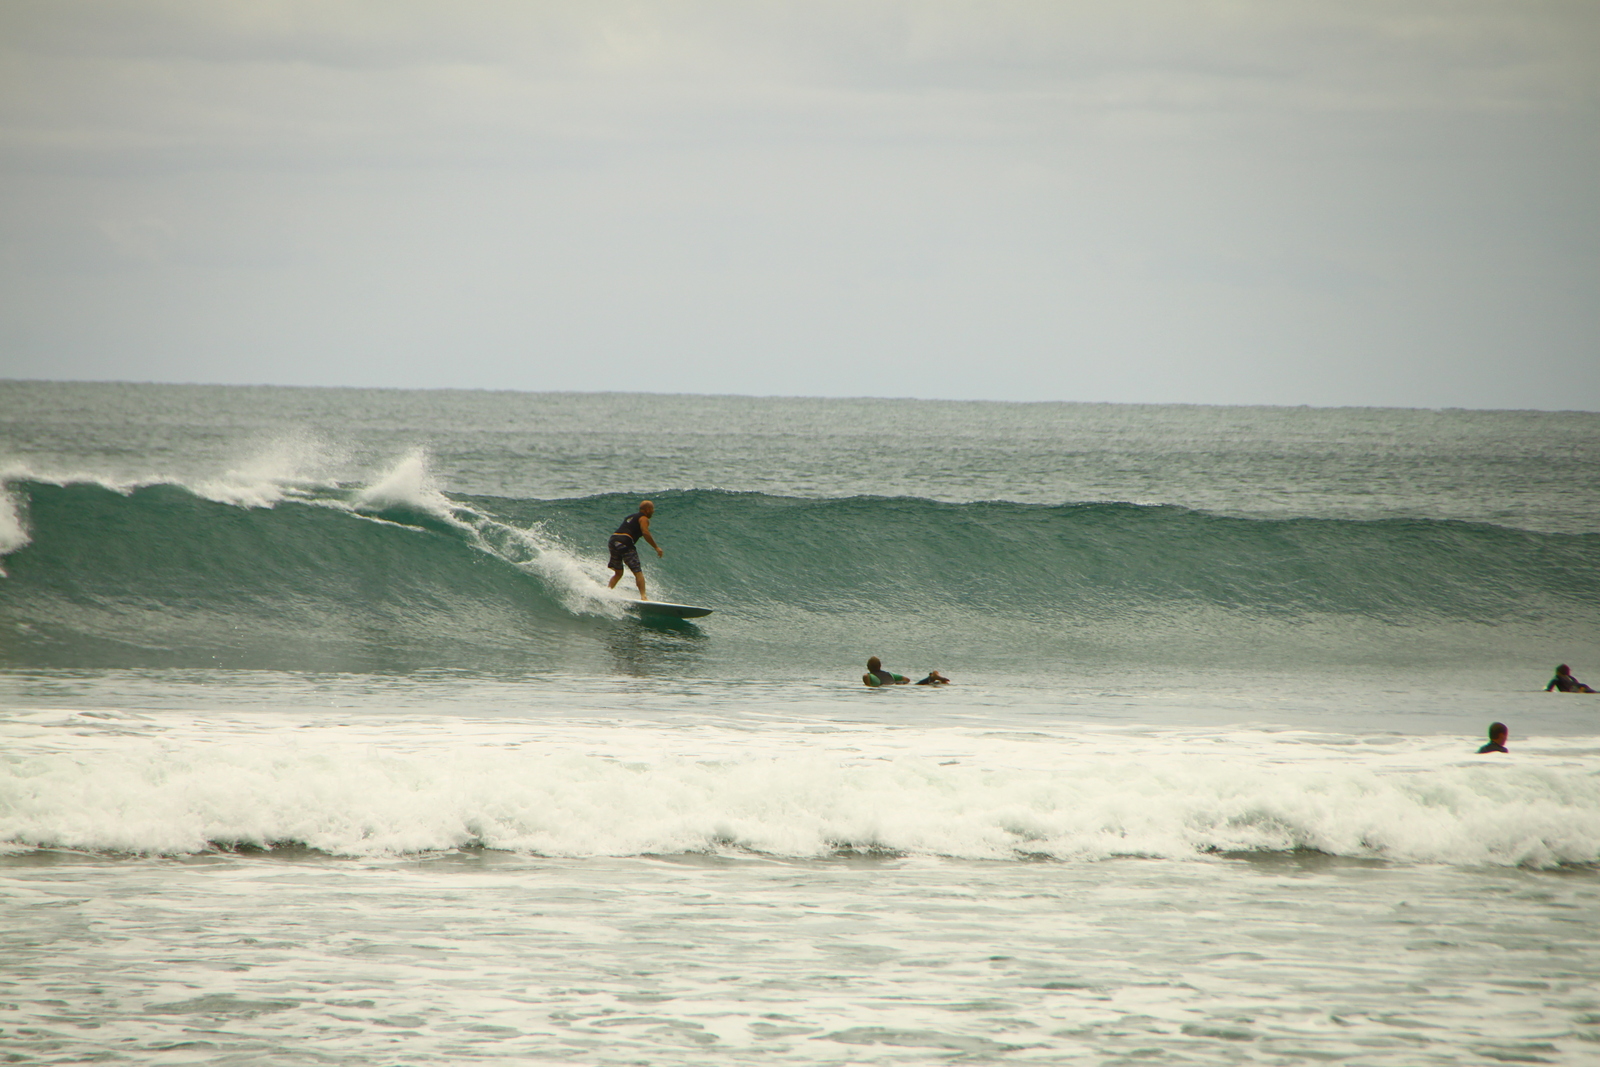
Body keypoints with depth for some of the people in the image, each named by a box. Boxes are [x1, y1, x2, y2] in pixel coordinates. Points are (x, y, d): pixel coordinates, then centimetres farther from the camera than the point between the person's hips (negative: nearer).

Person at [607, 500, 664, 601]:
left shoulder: (631, 517, 30)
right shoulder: (643, 518, 5)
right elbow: (645, 533, -10)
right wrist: (656, 547, -8)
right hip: (624, 542, -7)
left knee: (618, 573, 18)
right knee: (637, 572, -7)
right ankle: (643, 596, -19)